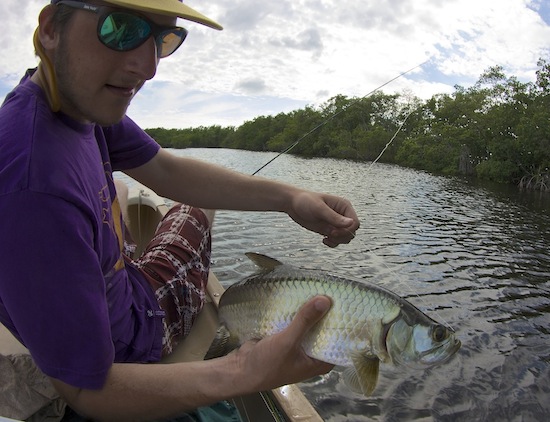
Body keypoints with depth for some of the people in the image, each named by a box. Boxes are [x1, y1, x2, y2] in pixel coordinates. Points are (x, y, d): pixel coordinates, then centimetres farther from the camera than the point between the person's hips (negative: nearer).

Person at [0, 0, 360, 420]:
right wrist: (243, 374, -41)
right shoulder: (35, 189, -40)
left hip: (114, 294, 7)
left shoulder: (78, 93, -12)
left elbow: (167, 171, -5)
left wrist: (288, 197, -16)